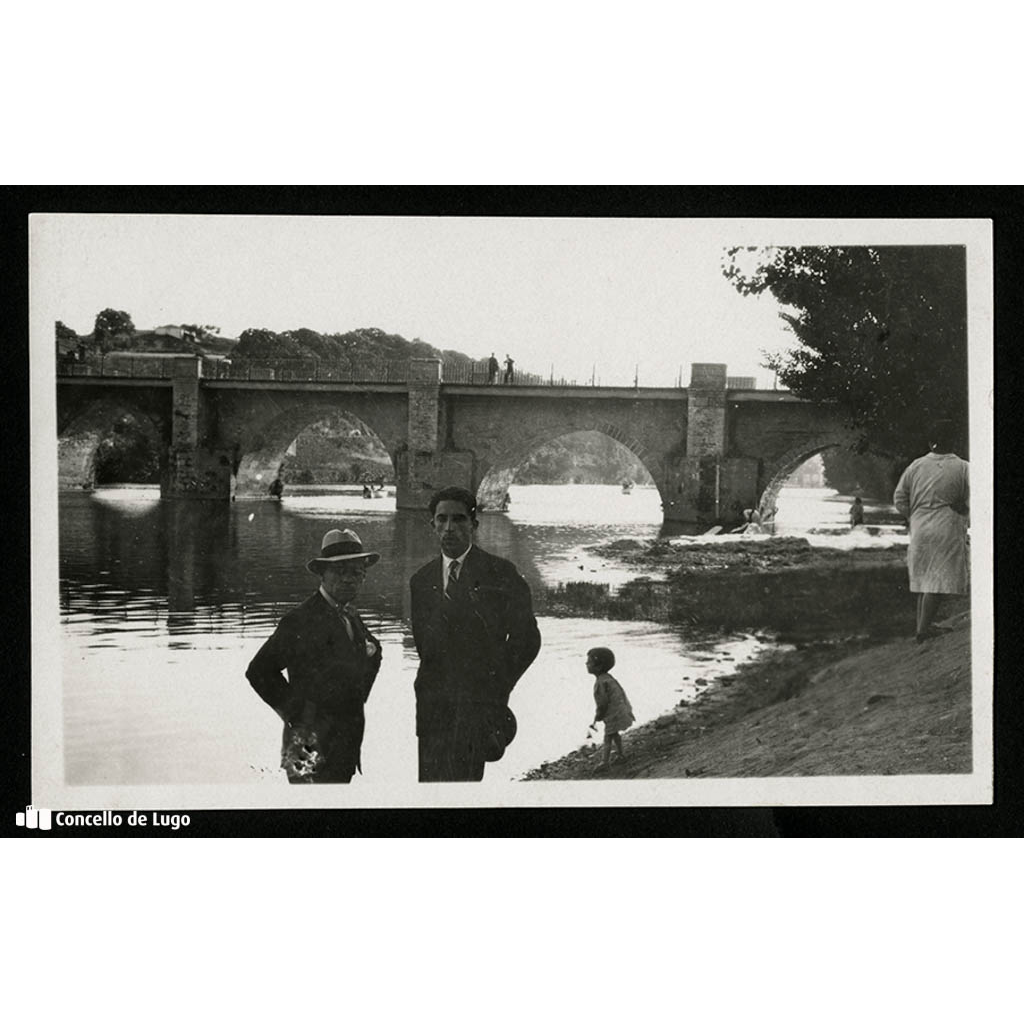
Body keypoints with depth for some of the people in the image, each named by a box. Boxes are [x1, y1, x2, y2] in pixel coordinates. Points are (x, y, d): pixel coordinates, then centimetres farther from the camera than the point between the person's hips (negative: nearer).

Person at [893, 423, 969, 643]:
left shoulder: (916, 466, 3)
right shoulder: (962, 468, -8)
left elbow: (899, 499, 5)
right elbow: (969, 503, -8)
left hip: (920, 528, 5)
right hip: (947, 530, -5)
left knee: (924, 576, 16)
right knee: (939, 580, -4)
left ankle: (923, 625, 21)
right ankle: (923, 629, -10)